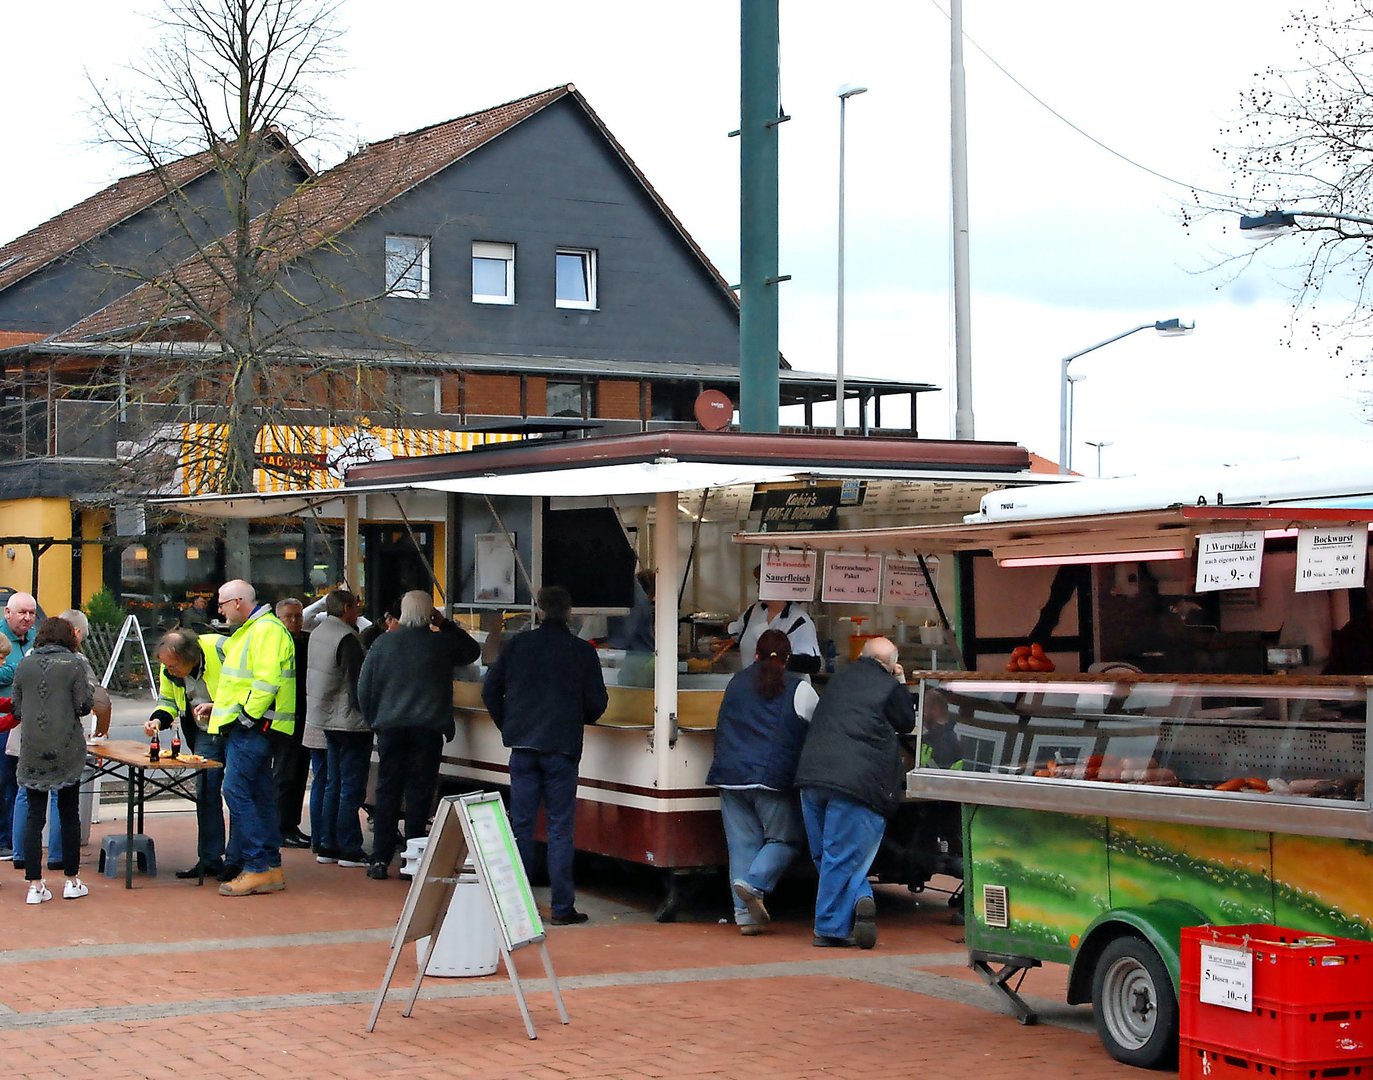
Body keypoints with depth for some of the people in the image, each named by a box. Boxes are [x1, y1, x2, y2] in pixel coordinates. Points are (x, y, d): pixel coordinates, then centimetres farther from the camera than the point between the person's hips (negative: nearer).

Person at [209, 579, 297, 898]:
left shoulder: (266, 630, -13)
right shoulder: (249, 630, 21)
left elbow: (266, 680, -23)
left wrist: (247, 715, -21)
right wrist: (219, 706, 21)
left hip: (253, 726, -11)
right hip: (247, 727, 11)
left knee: (236, 791, -13)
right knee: (260, 794, 10)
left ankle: (258, 868, -13)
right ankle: (272, 868, 12)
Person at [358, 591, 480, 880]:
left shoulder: (383, 642, 0)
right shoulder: (442, 643, -4)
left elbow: (364, 687, 4)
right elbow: (473, 650, 17)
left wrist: (373, 720, 16)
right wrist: (445, 624, 16)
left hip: (390, 726, 2)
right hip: (428, 727, -1)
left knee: (387, 792, 7)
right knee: (419, 793, 2)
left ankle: (380, 859, 6)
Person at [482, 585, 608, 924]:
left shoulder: (518, 644, 2)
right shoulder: (582, 651, -3)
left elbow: (490, 690, 5)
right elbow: (597, 702, -1)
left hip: (523, 746, 2)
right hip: (562, 748, -2)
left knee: (521, 823, 8)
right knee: (560, 827, 1)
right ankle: (562, 907, 1)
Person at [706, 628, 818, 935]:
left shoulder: (736, 683, 15)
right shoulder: (799, 689, 0)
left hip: (730, 775, 4)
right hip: (774, 779, -4)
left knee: (742, 843, 7)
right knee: (785, 839, 8)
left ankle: (746, 915, 2)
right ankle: (754, 884, -16)